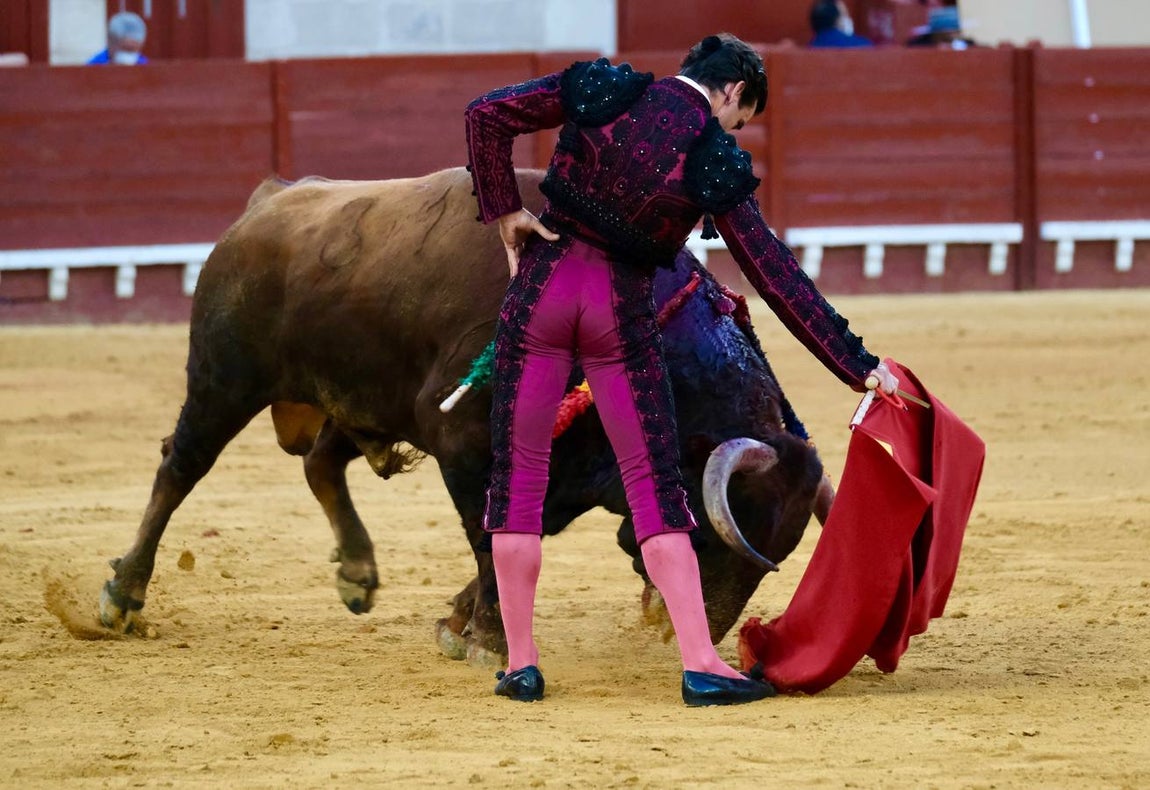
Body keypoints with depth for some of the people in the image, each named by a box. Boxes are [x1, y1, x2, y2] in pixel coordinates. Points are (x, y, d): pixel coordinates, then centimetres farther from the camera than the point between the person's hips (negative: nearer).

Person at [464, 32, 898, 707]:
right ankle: (701, 664, -3)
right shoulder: (717, 165, -3)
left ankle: (521, 663, 7)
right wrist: (859, 365, 0)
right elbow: (780, 279, -3)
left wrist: (505, 210, 4)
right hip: (623, 309, -1)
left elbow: (487, 114, -4)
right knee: (655, 484, 4)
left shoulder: (603, 94, 1)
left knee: (519, 473, 8)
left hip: (545, 283, 1)